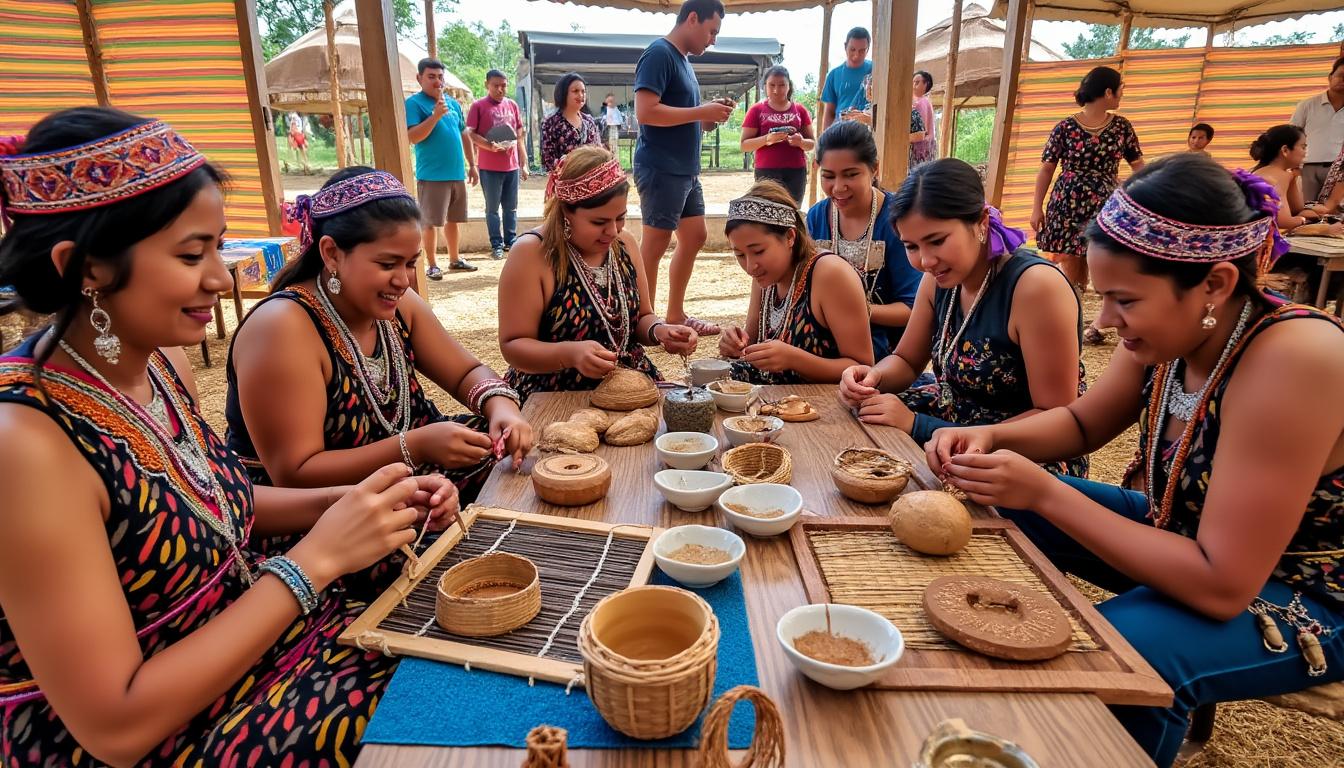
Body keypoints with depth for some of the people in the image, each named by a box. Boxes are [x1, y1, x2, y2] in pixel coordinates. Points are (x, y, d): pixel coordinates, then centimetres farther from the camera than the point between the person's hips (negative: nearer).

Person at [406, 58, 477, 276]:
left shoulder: (453, 103, 14)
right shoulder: (414, 103, -6)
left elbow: (464, 135, 20)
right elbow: (412, 137, -17)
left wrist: (472, 165, 16)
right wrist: (436, 115, -22)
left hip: (457, 174, 6)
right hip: (432, 176, -6)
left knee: (453, 219, 15)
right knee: (431, 222, -1)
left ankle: (455, 259, 27)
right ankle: (431, 264, 8)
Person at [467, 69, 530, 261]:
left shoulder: (512, 105, 10)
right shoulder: (478, 106, -3)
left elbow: (520, 136, 14)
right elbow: (471, 134, -7)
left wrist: (524, 164, 11)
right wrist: (490, 146, -22)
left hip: (512, 166, 4)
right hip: (489, 168, -4)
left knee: (511, 207, 11)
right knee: (492, 208, 3)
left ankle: (511, 240, 22)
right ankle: (496, 244, 10)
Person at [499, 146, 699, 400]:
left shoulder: (624, 243, 3)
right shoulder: (531, 253, -13)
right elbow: (512, 345, -12)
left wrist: (658, 331, -12)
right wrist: (570, 354, -31)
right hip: (556, 398, -3)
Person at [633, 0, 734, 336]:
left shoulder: (682, 59, 18)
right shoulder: (659, 54, -10)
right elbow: (645, 112, -22)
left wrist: (711, 113, 6)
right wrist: (703, 112, -16)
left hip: (686, 170, 10)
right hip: (661, 169, -10)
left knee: (694, 238, 13)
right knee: (654, 245, -4)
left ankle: (675, 314, 23)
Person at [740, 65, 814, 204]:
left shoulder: (800, 110, 11)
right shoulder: (757, 110, 4)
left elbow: (812, 143, 13)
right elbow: (744, 145, 0)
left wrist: (801, 142, -10)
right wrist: (767, 139, -18)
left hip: (796, 171, 3)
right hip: (767, 172, -2)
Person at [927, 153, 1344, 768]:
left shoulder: (1291, 360, -33)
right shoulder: (1176, 327, -12)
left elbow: (1222, 586, -31)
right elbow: (1083, 422, 5)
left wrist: (1044, 493, -34)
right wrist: (989, 438, -15)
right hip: (1190, 534, 8)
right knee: (998, 508, 0)